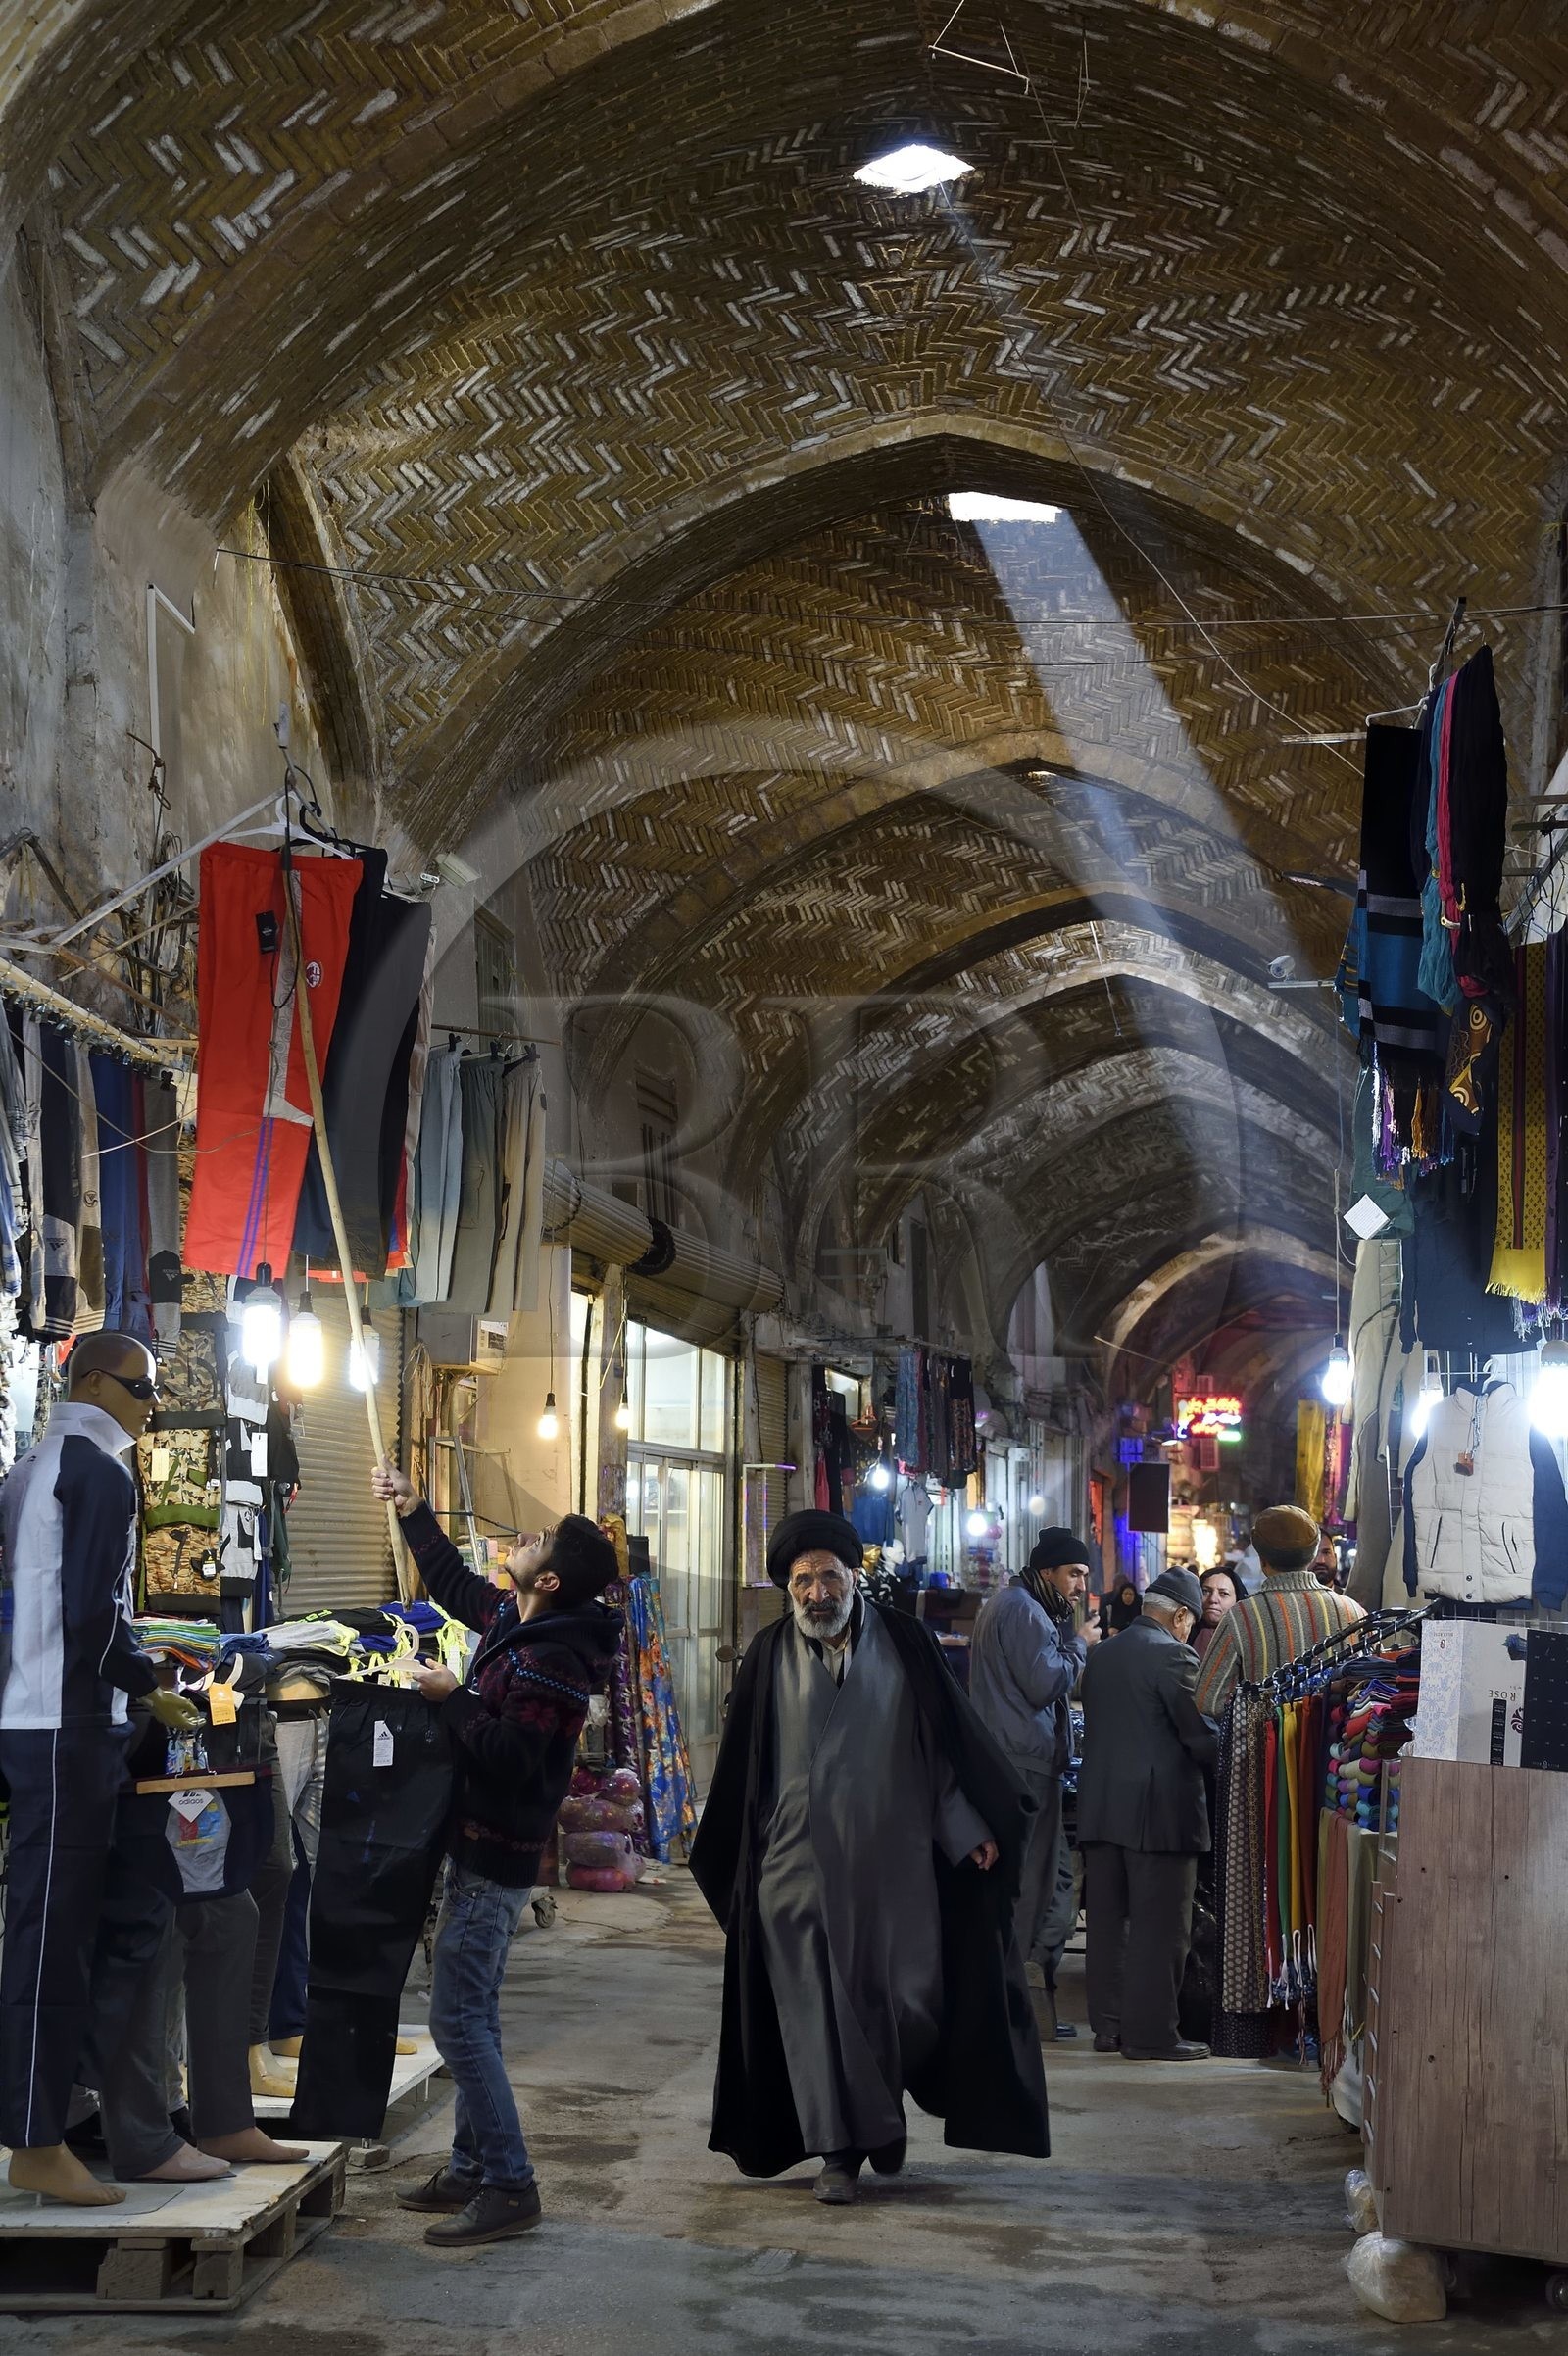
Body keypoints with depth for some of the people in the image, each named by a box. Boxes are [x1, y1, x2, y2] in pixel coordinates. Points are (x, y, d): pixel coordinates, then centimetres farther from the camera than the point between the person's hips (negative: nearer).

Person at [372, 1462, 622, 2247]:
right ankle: (472, 2167, 24)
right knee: (473, 2013, 16)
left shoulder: (552, 1661, -23)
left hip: (495, 1856, -10)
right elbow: (455, 1585, 26)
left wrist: (450, 1698, -16)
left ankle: (509, 2184, -8)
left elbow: (507, 1759, -27)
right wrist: (411, 1511, 27)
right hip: (485, 1848, 10)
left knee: (458, 2019, -11)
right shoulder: (515, 1623, 7)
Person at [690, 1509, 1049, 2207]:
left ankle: (881, 2109, 29)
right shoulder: (769, 1658, 1)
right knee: (819, 2005, 0)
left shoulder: (904, 1644, 2)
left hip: (893, 1860, 0)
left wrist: (971, 1827, 1)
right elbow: (741, 1767, 5)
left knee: (904, 1995, 2)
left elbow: (951, 1738, 5)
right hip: (801, 1865, 0)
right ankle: (840, 2148, 8)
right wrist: (725, 1858, 7)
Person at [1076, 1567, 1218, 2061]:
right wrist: (1221, 1759, 5)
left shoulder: (1102, 1655, 12)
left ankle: (1108, 2025, 17)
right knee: (1159, 1926, -3)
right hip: (1159, 1808, -7)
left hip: (1100, 1806, 7)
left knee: (1108, 1921, 12)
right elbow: (1201, 1735, -13)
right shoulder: (1173, 1655, -11)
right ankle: (1151, 2033, -2)